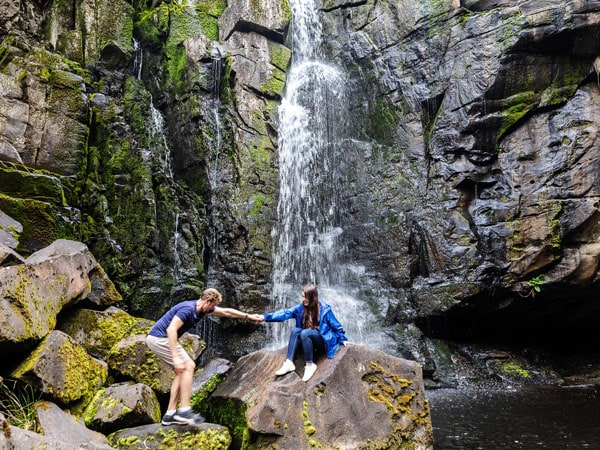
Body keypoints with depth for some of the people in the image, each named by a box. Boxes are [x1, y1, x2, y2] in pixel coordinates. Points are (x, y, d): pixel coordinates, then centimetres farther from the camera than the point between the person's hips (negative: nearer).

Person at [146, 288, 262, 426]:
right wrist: (176, 357, -32)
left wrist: (249, 316, 17)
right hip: (159, 338, -10)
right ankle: (184, 410, -10)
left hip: (158, 339, 10)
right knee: (188, 366, -11)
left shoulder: (203, 308, 7)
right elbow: (171, 329, -30)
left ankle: (170, 414, 9)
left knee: (182, 372, 8)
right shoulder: (188, 309, -22)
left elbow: (226, 312, 14)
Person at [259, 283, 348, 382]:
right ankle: (289, 363, -27)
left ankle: (310, 365, -23)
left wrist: (343, 340, -7)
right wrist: (266, 317, -22)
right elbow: (285, 313, -12)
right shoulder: (301, 307, -3)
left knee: (304, 333, -32)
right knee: (295, 330, -23)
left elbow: (336, 325, -4)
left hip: (323, 341, -5)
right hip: (309, 339, 5)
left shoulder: (324, 309, -13)